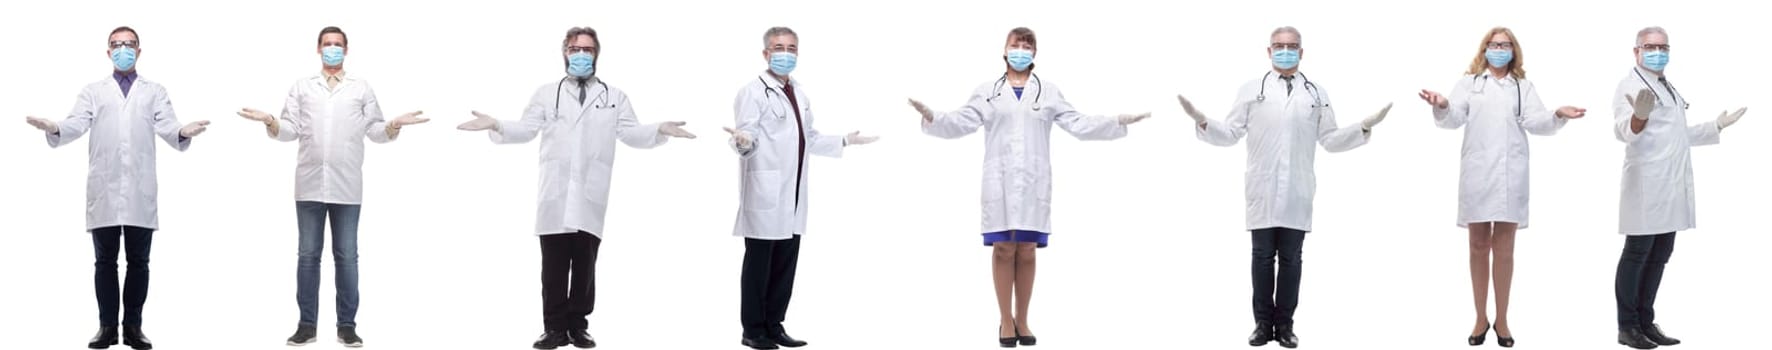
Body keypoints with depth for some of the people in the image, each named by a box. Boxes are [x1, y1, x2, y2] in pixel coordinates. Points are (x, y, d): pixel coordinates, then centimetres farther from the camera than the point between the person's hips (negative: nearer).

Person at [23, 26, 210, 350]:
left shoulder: (155, 92, 15)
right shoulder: (92, 91, 16)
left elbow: (167, 128, 0)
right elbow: (76, 124, 0)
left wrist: (184, 132, -25)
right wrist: (54, 128, -23)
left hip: (140, 191, 0)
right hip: (104, 190, 0)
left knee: (138, 261, 1)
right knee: (105, 260, 2)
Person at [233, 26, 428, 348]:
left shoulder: (362, 88, 12)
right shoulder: (301, 88, 13)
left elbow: (375, 131, 7)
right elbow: (290, 130, 7)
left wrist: (395, 125, -13)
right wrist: (270, 122, -13)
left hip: (346, 186, -1)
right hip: (310, 185, 1)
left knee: (346, 257, 1)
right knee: (308, 255, 2)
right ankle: (307, 324, 7)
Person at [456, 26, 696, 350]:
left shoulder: (614, 97, 14)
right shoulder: (546, 94, 15)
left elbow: (632, 134, 4)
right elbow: (526, 130, 4)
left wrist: (660, 130, -15)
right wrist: (495, 125, -13)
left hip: (590, 198, 0)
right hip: (555, 196, 0)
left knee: (585, 265, 3)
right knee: (554, 266, -1)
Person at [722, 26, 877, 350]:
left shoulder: (799, 93, 16)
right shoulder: (753, 92, -8)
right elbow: (750, 139, -16)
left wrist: (845, 141, 22)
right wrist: (742, 142, -37)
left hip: (792, 195, 7)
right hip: (765, 194, -7)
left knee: (786, 263, 9)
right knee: (759, 263, -2)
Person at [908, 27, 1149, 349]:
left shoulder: (1049, 92, 12)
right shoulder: (987, 92, 10)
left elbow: (1079, 124, 5)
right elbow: (962, 123, -2)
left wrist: (1117, 123, -6)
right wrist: (932, 117, -20)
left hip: (1034, 181, 1)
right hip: (1000, 180, -1)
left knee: (1026, 251, 3)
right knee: (1003, 249, -1)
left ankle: (1022, 320, 12)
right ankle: (1005, 319, 9)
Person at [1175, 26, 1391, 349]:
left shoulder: (1317, 93, 12)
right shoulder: (1251, 91, 8)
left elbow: (1330, 140, 10)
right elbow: (1230, 135, 4)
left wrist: (1364, 127, -2)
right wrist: (1202, 122, -12)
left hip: (1297, 193, 1)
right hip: (1262, 190, -1)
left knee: (1291, 259, 4)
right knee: (1262, 257, 3)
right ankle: (1263, 323, 10)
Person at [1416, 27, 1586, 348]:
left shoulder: (1524, 87, 13)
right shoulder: (1468, 83, 10)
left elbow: (1535, 122, -1)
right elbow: (1454, 119, -3)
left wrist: (1558, 116, -22)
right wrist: (1442, 106, -26)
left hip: (1509, 174, 0)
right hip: (1477, 173, 0)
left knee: (1504, 248, 2)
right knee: (1479, 246, 6)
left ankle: (1501, 321, 10)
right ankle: (1481, 318, 14)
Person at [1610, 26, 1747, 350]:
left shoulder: (1667, 87, 20)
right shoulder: (1632, 85, -7)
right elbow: (1623, 131, -23)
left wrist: (1716, 127, 27)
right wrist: (1639, 115, -44)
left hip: (1671, 187, 9)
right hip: (1646, 186, -9)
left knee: (1659, 257, 11)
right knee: (1637, 255, -4)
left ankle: (1645, 323, 18)